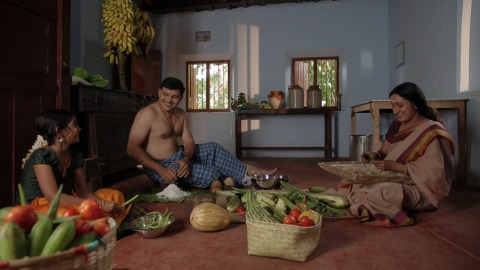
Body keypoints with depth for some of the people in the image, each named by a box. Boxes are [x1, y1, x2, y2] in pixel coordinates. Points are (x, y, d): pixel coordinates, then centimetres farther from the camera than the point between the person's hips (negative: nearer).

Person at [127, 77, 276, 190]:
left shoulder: (180, 114, 3)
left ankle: (249, 172, 5)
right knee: (210, 173, -17)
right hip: (160, 165, -8)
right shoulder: (148, 114, -20)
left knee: (213, 148, 3)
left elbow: (189, 142, 2)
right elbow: (132, 148, -23)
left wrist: (186, 159, -22)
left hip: (179, 155, 8)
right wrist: (160, 169, -29)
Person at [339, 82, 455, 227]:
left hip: (420, 189, -8)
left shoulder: (432, 132, -14)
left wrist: (396, 166, -24)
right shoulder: (396, 125, 8)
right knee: (348, 182, -4)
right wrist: (375, 155, -11)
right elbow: (385, 151, 13)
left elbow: (432, 173, -20)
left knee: (383, 192, -38)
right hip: (392, 180, 8)